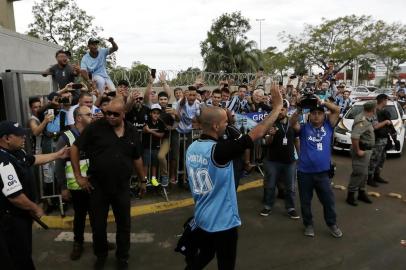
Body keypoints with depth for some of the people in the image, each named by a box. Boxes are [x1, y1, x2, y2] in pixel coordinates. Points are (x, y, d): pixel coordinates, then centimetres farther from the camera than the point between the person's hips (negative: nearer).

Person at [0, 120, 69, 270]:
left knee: (25, 251, 27)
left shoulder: (17, 152, 0)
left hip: (20, 214, 10)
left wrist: (57, 155, 21)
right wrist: (36, 209, -16)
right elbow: (15, 196, -31)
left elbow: (34, 159, 21)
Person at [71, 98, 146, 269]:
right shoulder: (95, 127, -11)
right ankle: (100, 255, 39)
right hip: (97, 186, -2)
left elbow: (137, 158, 10)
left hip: (122, 186, 2)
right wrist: (78, 176, -7)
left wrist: (142, 180, 15)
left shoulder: (132, 132, -1)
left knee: (124, 224, 13)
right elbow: (75, 148, -6)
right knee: (98, 224, 13)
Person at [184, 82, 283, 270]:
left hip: (202, 218, 7)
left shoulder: (191, 148, -4)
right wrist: (277, 106, -15)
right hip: (223, 221, -7)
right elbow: (257, 133, -25)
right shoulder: (219, 150, -27)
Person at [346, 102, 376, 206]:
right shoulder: (362, 120, -23)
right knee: (359, 173, -4)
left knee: (363, 173, 18)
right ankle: (351, 195, 5)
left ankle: (362, 193, 30)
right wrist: (357, 151, -26)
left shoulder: (366, 119, 9)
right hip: (362, 151, -10)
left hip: (367, 150, 10)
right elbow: (354, 136, -33)